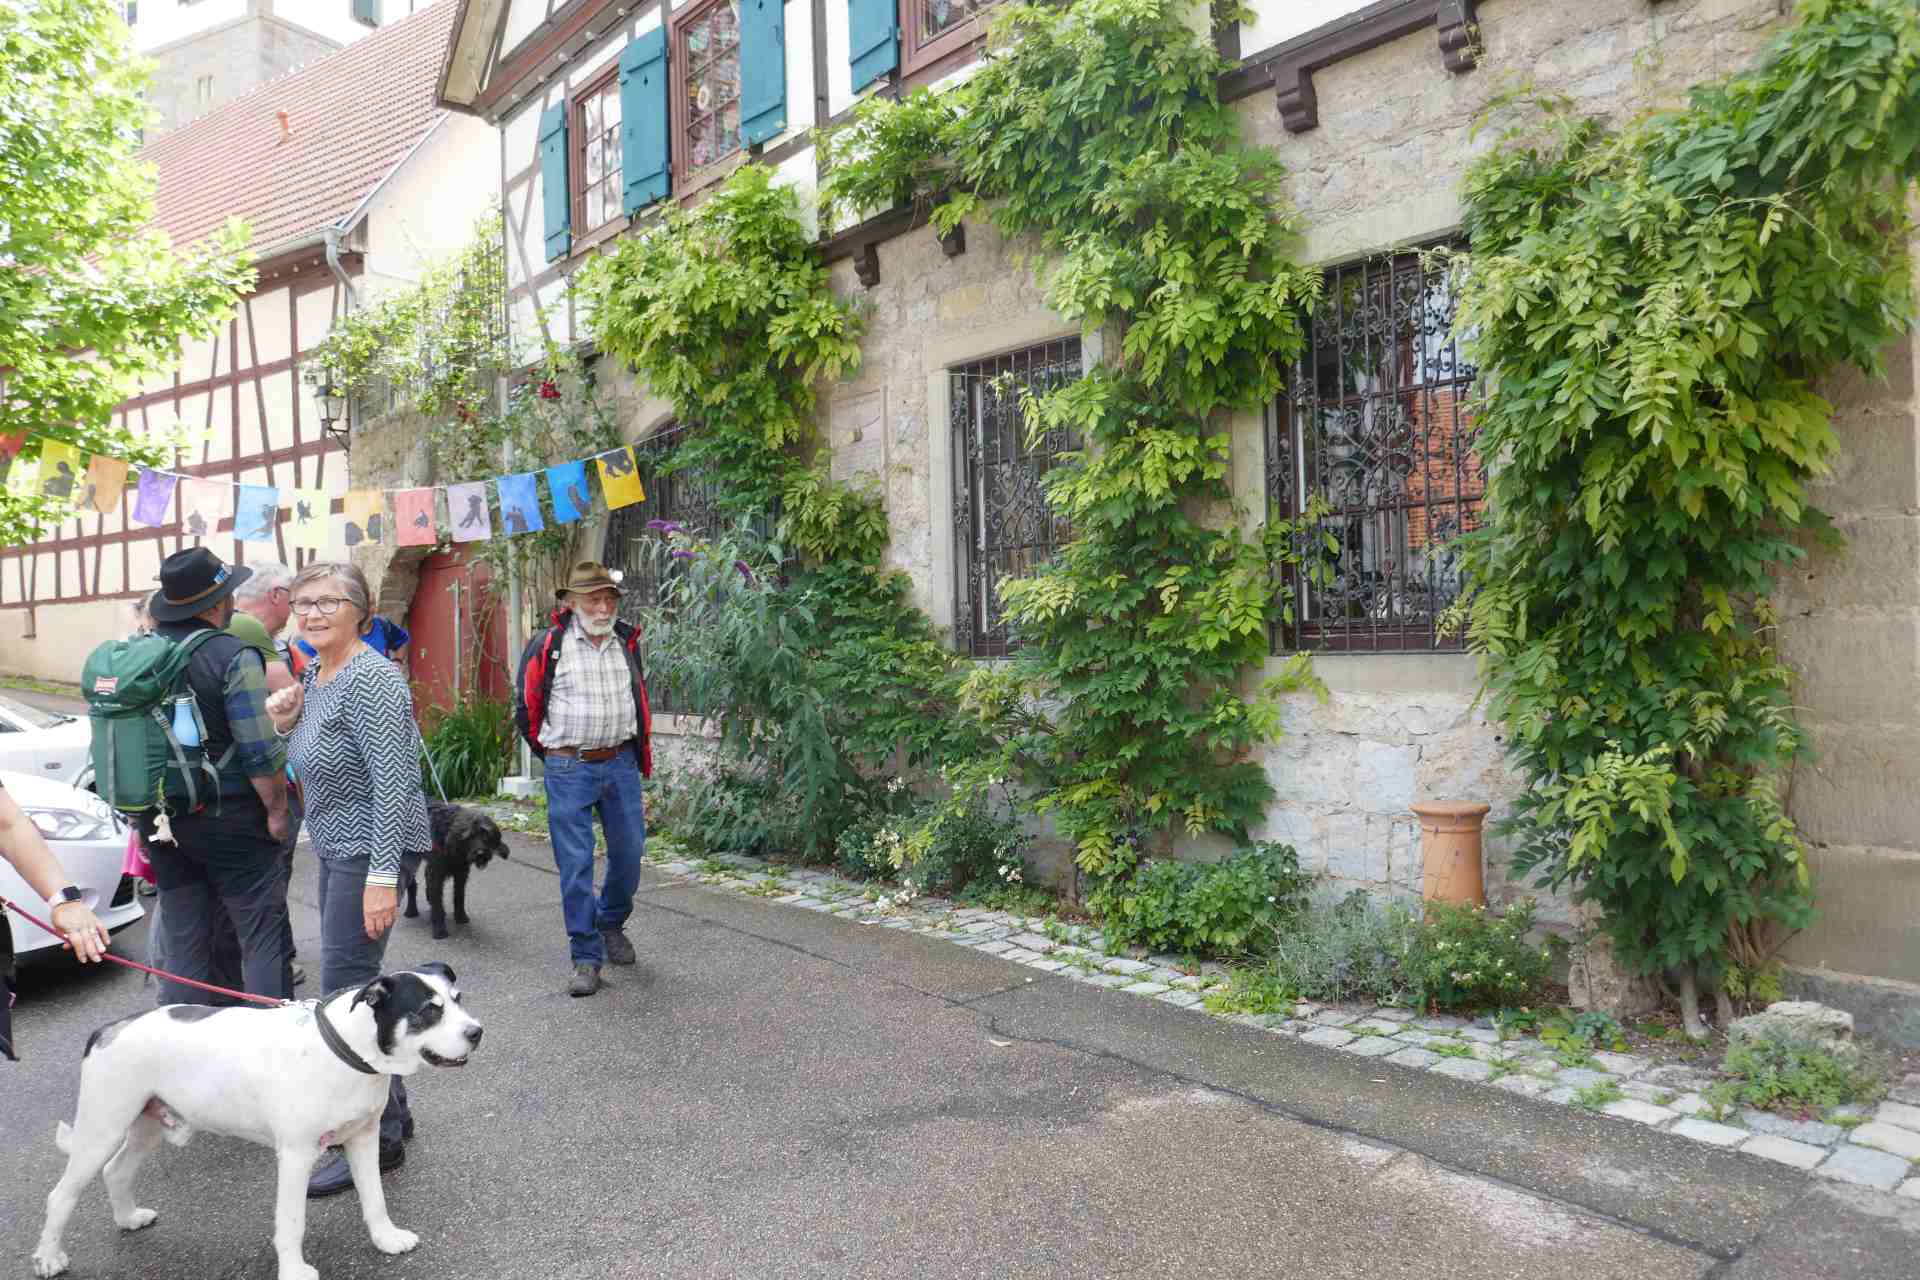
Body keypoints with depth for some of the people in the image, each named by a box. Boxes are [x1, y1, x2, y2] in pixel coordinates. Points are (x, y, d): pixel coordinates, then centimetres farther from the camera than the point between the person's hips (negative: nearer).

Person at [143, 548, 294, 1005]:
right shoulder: (234, 656, -15)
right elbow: (260, 750, -18)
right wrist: (277, 810, -5)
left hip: (161, 819, 6)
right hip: (228, 817, -6)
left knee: (181, 941, 15)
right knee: (263, 935, 2)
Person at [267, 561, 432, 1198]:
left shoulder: (371, 679, -18)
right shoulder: (314, 674, 11)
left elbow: (392, 780, -24)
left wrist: (382, 876, -26)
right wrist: (285, 722, 3)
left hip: (370, 848, -10)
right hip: (335, 844, 10)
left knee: (345, 986, -7)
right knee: (354, 979, 16)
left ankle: (377, 1140, 4)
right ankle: (391, 1106, 31)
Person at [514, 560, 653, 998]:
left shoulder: (627, 642, 6)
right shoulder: (548, 646, -8)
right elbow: (526, 708, 3)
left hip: (621, 764, 4)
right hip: (569, 770, -4)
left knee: (629, 852, 11)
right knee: (576, 865, 1)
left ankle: (611, 924, 37)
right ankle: (586, 958, 10)